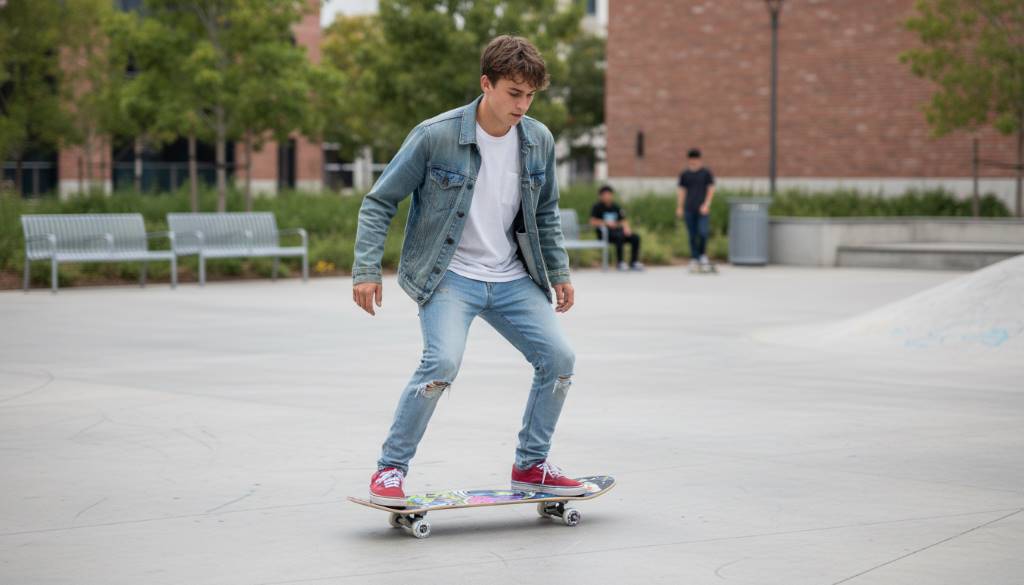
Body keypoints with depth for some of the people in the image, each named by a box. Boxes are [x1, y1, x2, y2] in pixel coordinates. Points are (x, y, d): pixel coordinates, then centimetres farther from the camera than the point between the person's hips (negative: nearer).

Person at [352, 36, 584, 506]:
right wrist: (366, 269, -14)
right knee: (443, 361, -26)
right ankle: (390, 469, -10)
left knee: (559, 358, -4)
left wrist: (559, 272, 14)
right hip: (449, 275, -5)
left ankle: (531, 466, 15)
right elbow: (379, 202, -8)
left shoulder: (539, 141, 0)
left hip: (511, 278, 5)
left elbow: (545, 214, 17)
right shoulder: (435, 136, -15)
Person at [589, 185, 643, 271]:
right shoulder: (597, 207, 1)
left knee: (635, 238, -16)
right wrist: (606, 223, -20)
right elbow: (592, 222, -9)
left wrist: (626, 227, -7)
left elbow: (623, 220, 14)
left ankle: (634, 262, -12)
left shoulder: (616, 207, 17)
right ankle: (620, 263, -31)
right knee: (619, 236, -36)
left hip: (617, 230, 6)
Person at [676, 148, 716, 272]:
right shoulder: (684, 174, 9)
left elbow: (711, 189, 2)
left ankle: (703, 255, 6)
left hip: (703, 209, -2)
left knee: (703, 232, -14)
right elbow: (682, 191, 13)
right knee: (692, 236, 3)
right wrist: (679, 207, 7)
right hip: (689, 210, 2)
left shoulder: (706, 172, 3)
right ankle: (694, 260, 10)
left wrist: (706, 204, -9)